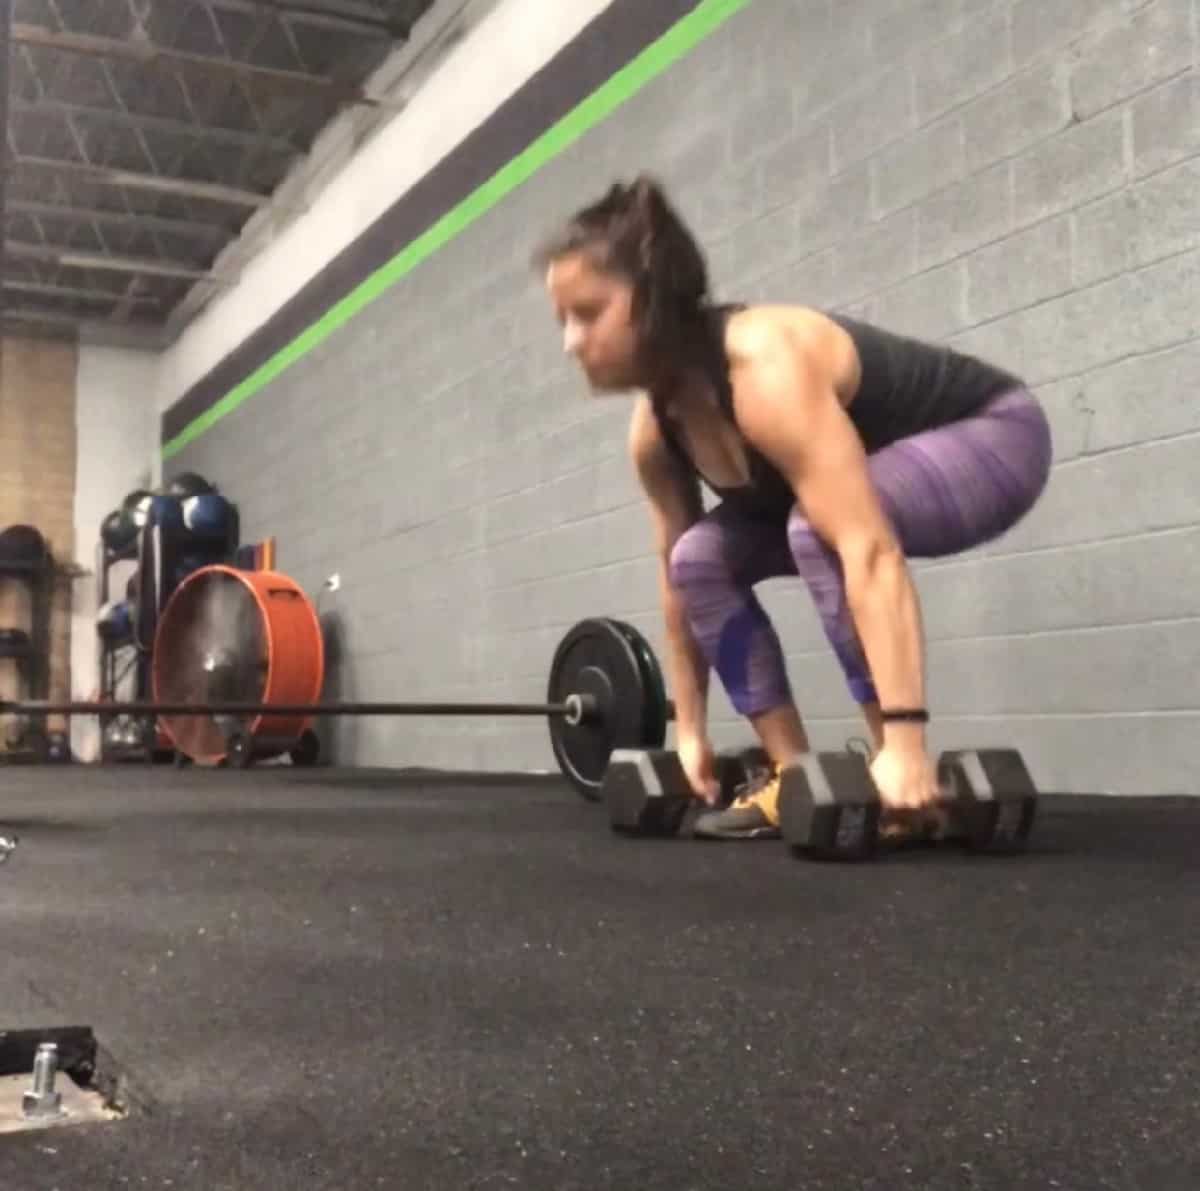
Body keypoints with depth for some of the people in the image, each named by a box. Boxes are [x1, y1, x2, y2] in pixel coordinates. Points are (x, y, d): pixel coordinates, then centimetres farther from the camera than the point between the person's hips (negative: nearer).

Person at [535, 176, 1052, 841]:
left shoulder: (762, 369, -36)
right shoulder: (654, 425, -10)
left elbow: (869, 552, -44)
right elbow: (674, 577, 1)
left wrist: (904, 741, -48)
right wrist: (689, 729, 3)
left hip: (990, 437, -8)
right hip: (884, 465, 8)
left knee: (818, 531, -35)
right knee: (700, 557, -4)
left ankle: (903, 782, -24)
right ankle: (793, 778, -2)